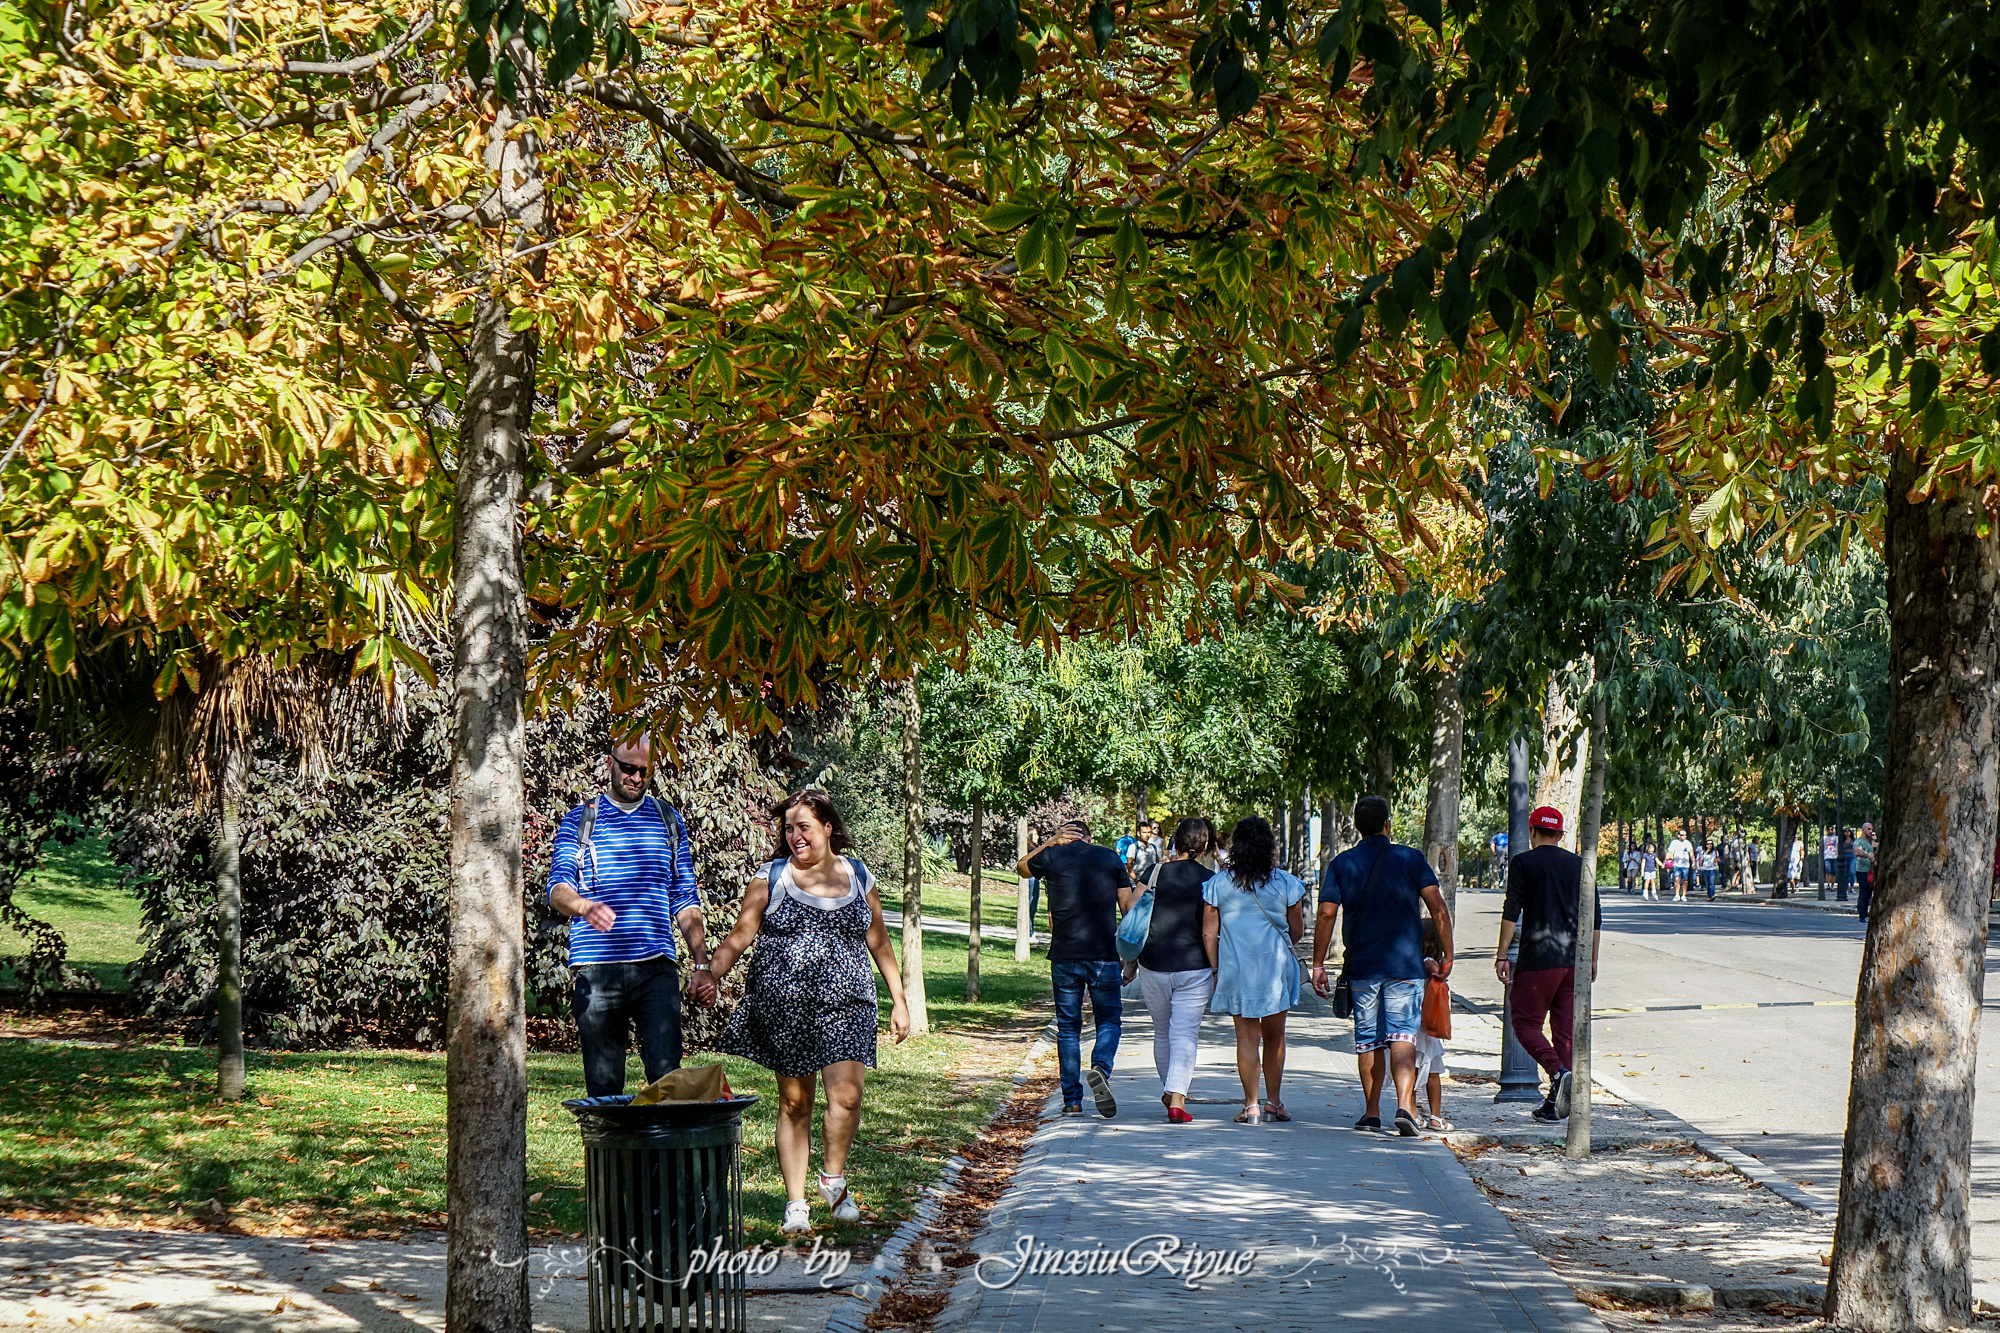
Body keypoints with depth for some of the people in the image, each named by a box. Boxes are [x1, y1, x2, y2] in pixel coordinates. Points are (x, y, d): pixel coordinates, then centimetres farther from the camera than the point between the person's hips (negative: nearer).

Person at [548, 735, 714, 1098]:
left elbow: (685, 902, 18)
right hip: (597, 971, -1)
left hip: (657, 969, 1)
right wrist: (585, 906, -28)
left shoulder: (669, 820, 17)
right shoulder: (579, 821, 9)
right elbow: (558, 888, -4)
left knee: (667, 1074, -11)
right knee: (603, 1084, 0)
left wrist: (702, 965, 7)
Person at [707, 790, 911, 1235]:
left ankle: (833, 1177, 8)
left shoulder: (858, 877, 11)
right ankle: (795, 1202, 13)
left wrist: (899, 1000, 15)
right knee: (794, 1103, 3)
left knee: (846, 1096, -15)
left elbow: (880, 944, 17)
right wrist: (710, 976, -18)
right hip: (783, 1006, -1)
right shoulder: (771, 878, 5)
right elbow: (739, 937, -1)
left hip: (846, 1004, 1)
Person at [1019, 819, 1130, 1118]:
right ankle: (1100, 1067, -19)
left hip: (1064, 956, 0)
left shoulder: (1052, 856, 4)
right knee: (1109, 1020, 10)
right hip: (1104, 956, 0)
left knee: (1068, 1027, 9)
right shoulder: (1110, 857, 6)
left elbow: (1021, 866, 27)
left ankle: (1072, 1100, 8)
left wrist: (1050, 843, 22)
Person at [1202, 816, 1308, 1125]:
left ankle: (1251, 1105, 1)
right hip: (1276, 969, 1)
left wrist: (1216, 970, 6)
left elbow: (1208, 933, -3)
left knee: (1247, 1036, 5)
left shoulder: (1218, 884, -4)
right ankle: (1273, 1101, 19)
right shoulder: (1286, 883, -2)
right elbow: (1297, 931, 6)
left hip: (1235, 969, -1)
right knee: (1274, 1035, 15)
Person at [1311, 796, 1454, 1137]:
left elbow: (1326, 915, -2)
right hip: (1405, 964, -2)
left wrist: (1318, 964, 4)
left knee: (1368, 1040, 12)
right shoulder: (1411, 859, 1)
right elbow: (1438, 909, -5)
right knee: (1402, 1036, -6)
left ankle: (1372, 1112, 17)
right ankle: (1404, 1105, -23)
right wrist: (1447, 956, 2)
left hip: (1361, 966, 2)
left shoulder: (1342, 863, 4)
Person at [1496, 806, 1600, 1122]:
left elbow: (1511, 912, -8)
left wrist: (1502, 956, -5)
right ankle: (1554, 1103, 8)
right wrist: (1593, 959, 20)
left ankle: (1559, 1073, -21)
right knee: (1565, 1028, 8)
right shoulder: (1580, 865, 12)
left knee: (1526, 1024, 4)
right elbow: (1595, 917, 13)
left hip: (1538, 960, -5)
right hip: (1575, 962, 5)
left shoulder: (1523, 863, -1)